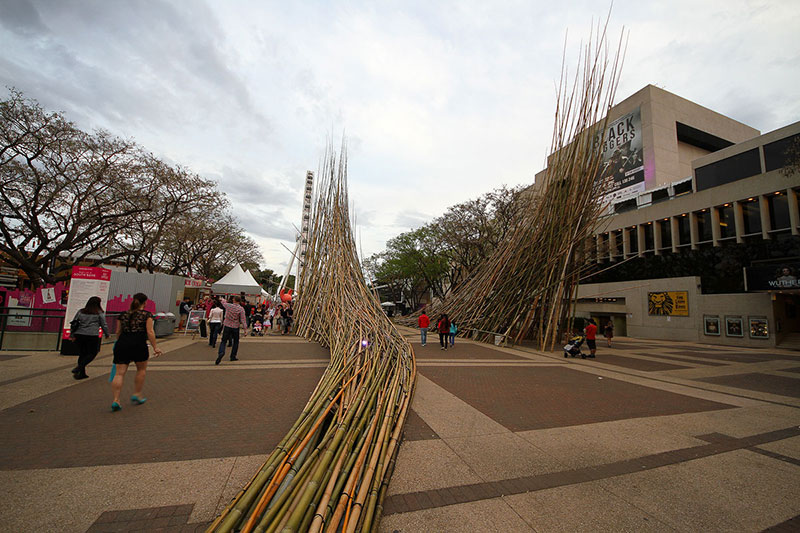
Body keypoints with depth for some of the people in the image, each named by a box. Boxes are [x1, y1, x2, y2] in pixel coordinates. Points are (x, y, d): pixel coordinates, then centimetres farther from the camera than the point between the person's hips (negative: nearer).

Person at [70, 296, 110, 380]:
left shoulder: (80, 312, 11)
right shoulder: (99, 313, -1)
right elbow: (104, 325, 2)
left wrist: (72, 335, 19)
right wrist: (107, 334, 16)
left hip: (79, 335, 5)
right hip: (92, 336, -5)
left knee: (82, 354, 12)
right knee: (92, 353, 7)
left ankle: (82, 373, 15)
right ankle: (79, 368, -11)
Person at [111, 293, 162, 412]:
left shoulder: (123, 315, 15)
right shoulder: (147, 315, 0)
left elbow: (118, 332, 18)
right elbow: (150, 333, -6)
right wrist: (155, 347, -3)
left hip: (122, 344, 4)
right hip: (138, 344, -4)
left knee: (119, 373, 5)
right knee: (141, 369, 16)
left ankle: (116, 400, 1)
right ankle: (137, 394, 20)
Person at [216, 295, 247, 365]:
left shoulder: (228, 306, -5)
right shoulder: (241, 309, -11)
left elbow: (223, 303, 20)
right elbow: (243, 319, -13)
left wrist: (223, 301, 43)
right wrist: (245, 328, -8)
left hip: (227, 326, 1)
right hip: (235, 327, -1)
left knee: (223, 341, 8)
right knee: (236, 341, 15)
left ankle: (221, 352, -19)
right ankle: (233, 356, 18)